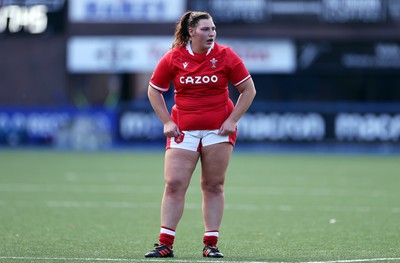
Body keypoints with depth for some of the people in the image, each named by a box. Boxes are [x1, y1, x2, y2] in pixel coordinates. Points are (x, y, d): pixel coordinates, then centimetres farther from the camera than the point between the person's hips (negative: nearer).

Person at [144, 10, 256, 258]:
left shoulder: (225, 56, -4)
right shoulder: (173, 58, -3)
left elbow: (248, 90, 2)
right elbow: (154, 91, 8)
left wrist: (232, 120, -6)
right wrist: (167, 121, -1)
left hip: (218, 129, 0)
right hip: (183, 130, 0)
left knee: (214, 186, 2)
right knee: (174, 184, -7)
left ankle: (211, 244, 8)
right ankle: (166, 244, -4)